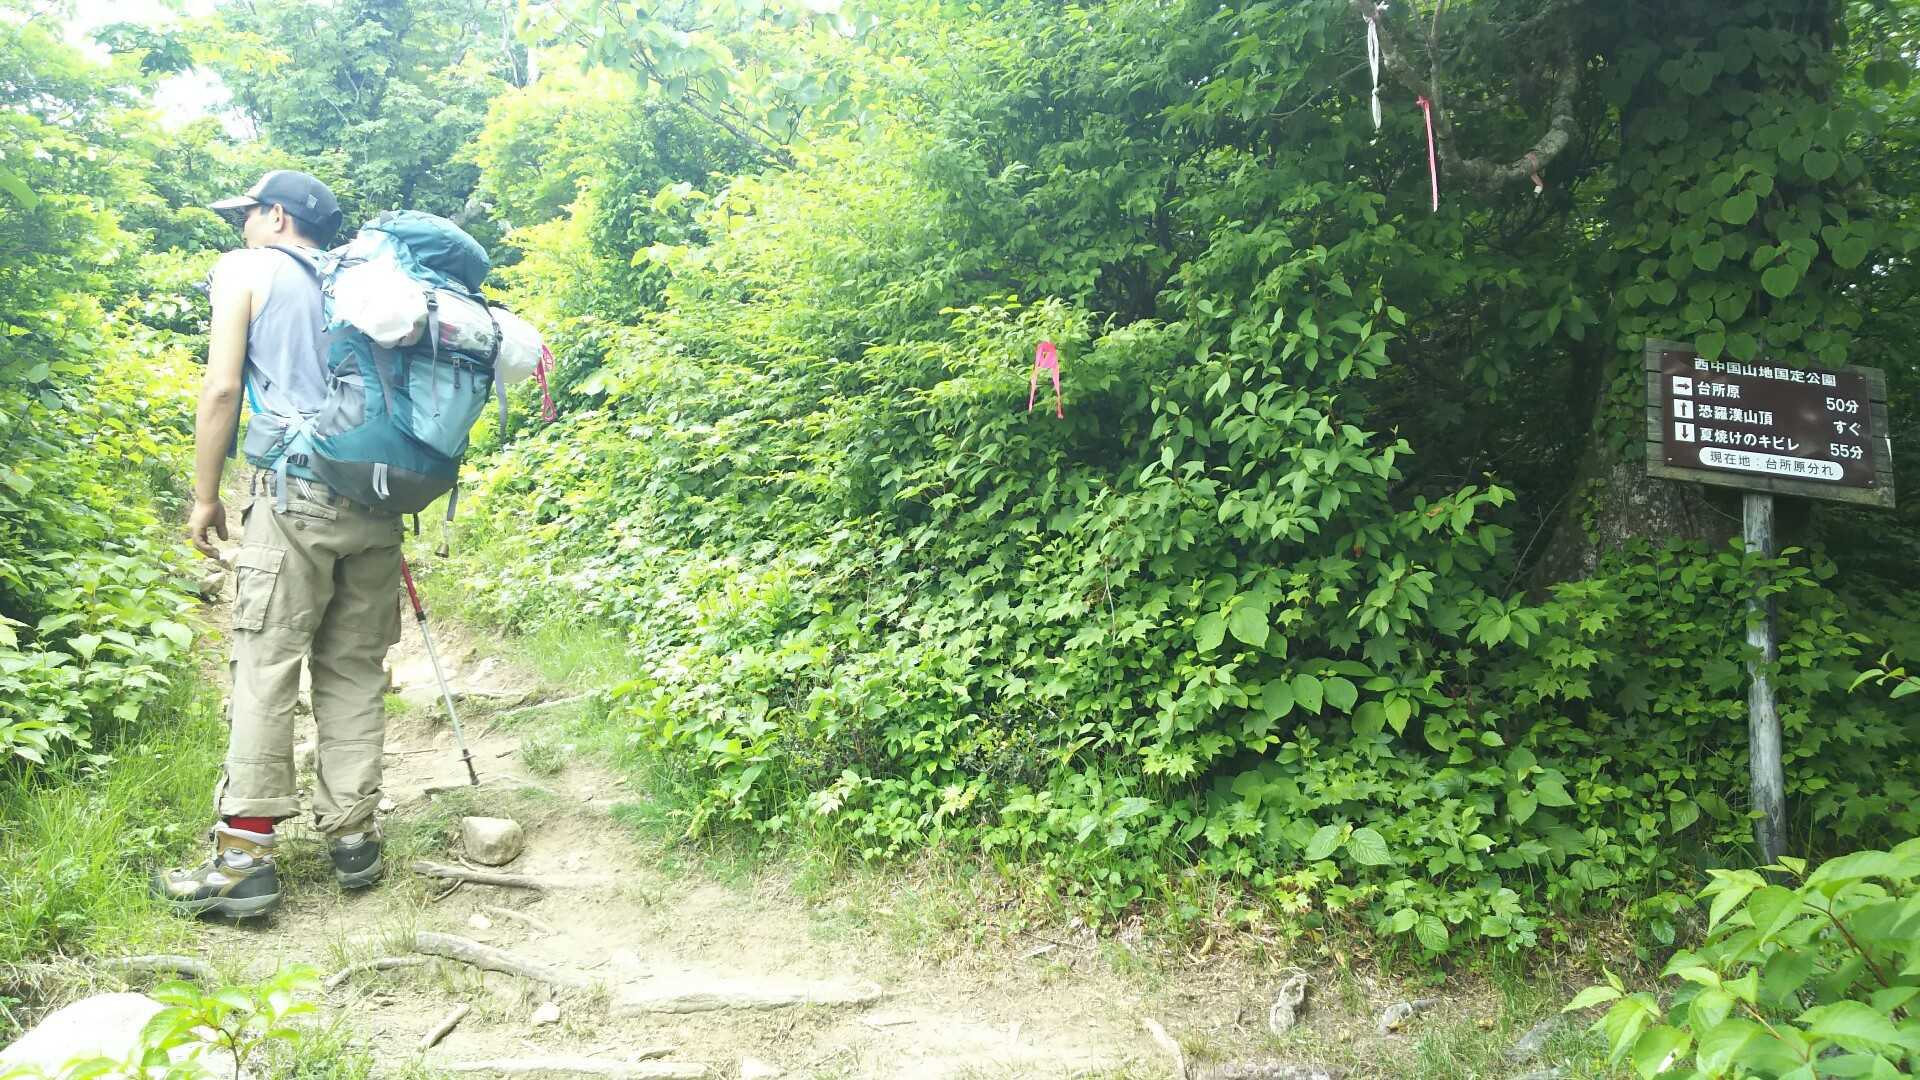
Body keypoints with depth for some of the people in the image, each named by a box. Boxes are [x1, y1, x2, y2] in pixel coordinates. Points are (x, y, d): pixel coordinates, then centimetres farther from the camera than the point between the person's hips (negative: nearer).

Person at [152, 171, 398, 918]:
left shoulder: (247, 269, 7)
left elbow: (223, 387, -1)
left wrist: (204, 496, 4)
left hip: (295, 492, -5)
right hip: (375, 497, 5)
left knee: (265, 671, -4)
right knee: (356, 672, 8)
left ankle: (244, 858, -5)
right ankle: (353, 838, 9)